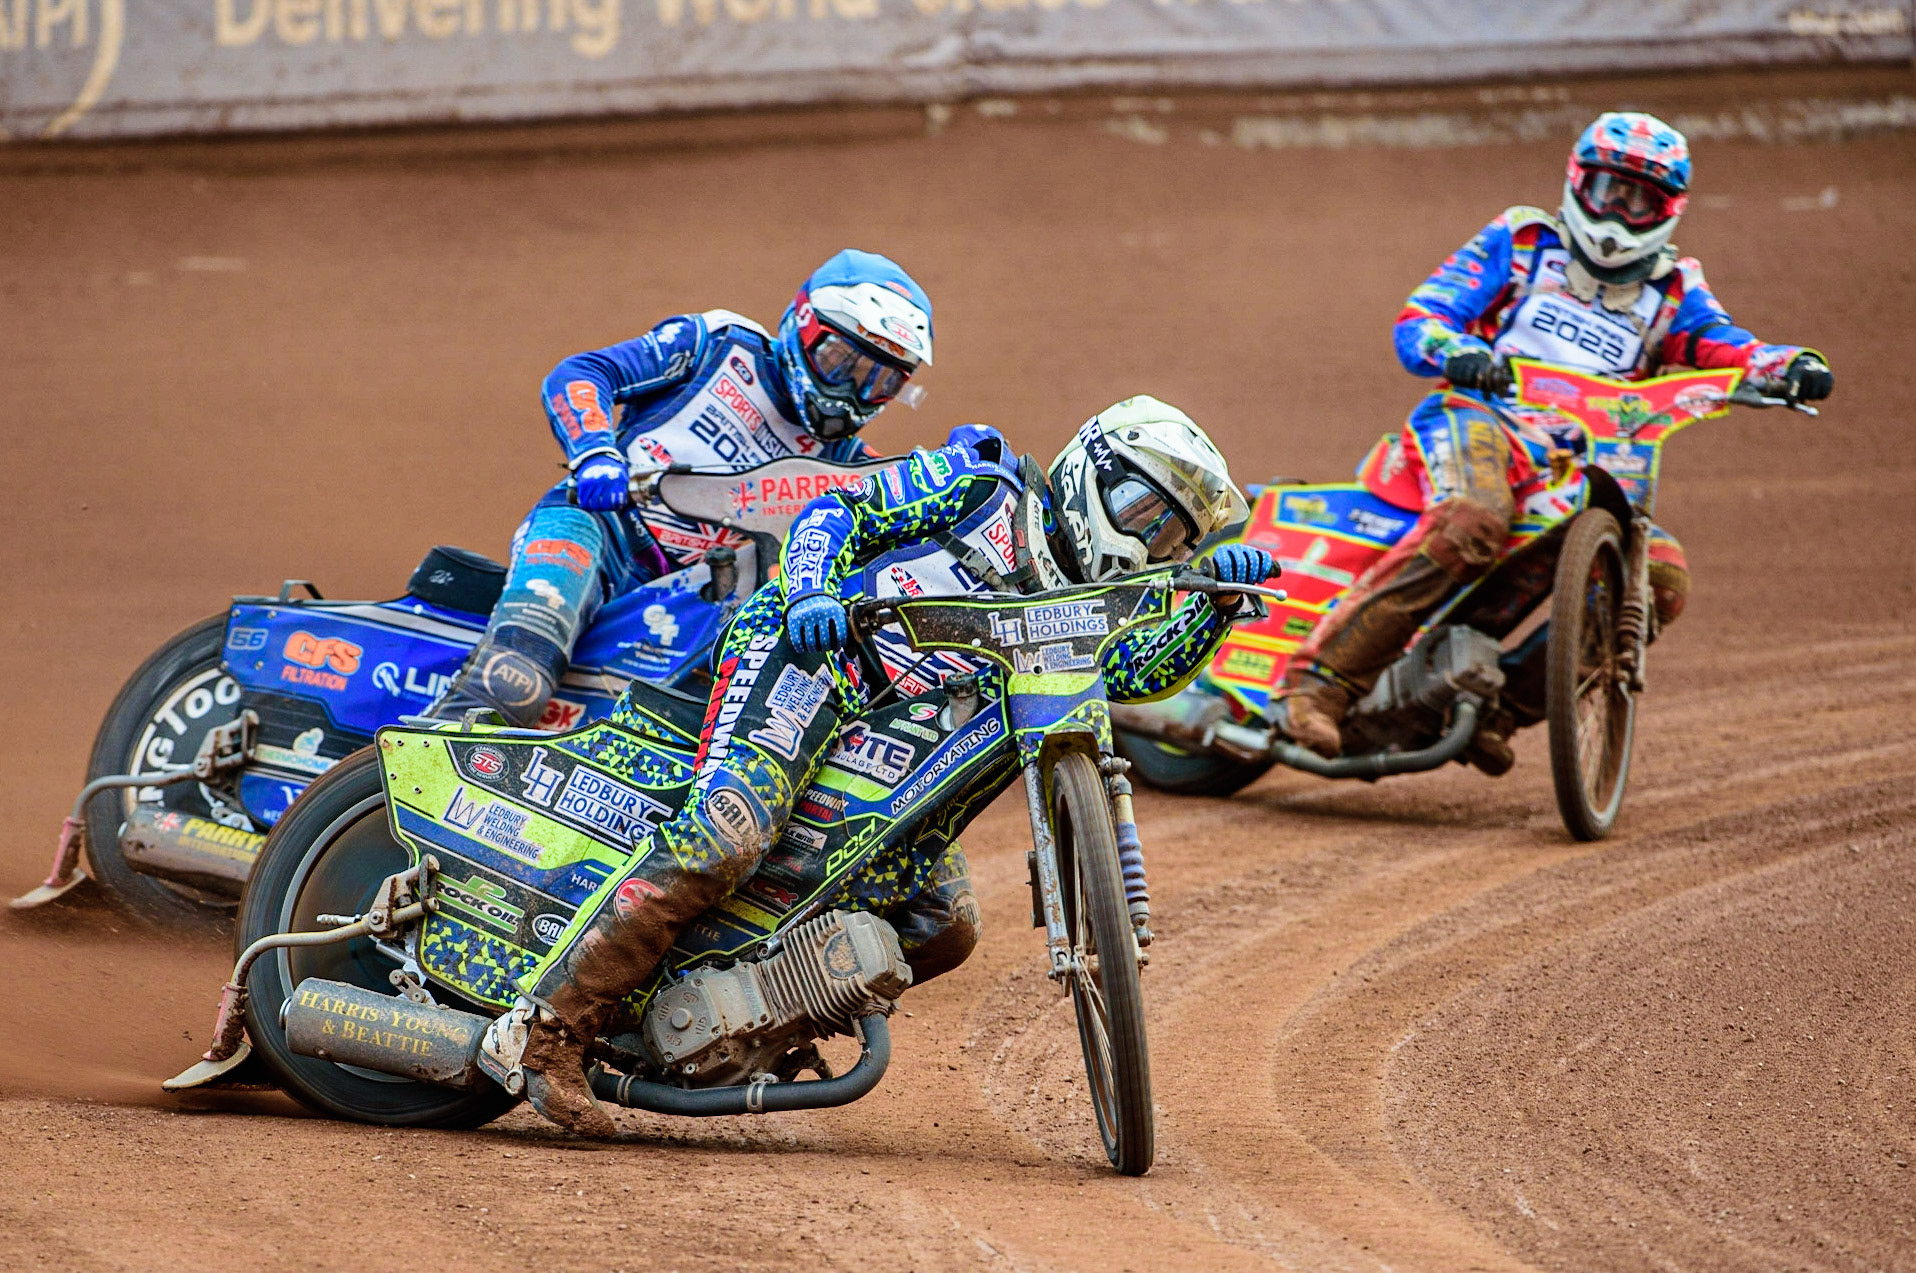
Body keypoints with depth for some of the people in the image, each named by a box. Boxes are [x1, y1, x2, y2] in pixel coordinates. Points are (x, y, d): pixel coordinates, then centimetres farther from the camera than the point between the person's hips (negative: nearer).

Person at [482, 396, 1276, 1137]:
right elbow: (838, 511, -3)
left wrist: (1218, 595, -7)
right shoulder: (986, 486, 3)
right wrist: (810, 591, -22)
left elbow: (1144, 672, 7)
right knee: (727, 834, -31)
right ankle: (547, 1026, -31)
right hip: (808, 654, -9)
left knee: (945, 927, 2)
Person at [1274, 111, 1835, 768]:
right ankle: (1318, 678, -40)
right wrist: (1456, 352, -21)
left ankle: (1500, 705, -10)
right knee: (1472, 523, -38)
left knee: (1662, 577, -20)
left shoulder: (1673, 290, 21)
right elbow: (1417, 321, 3)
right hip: (1478, 419, -4)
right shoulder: (1521, 241, 13)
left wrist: (1791, 366, -20)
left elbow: (1729, 351, 3)